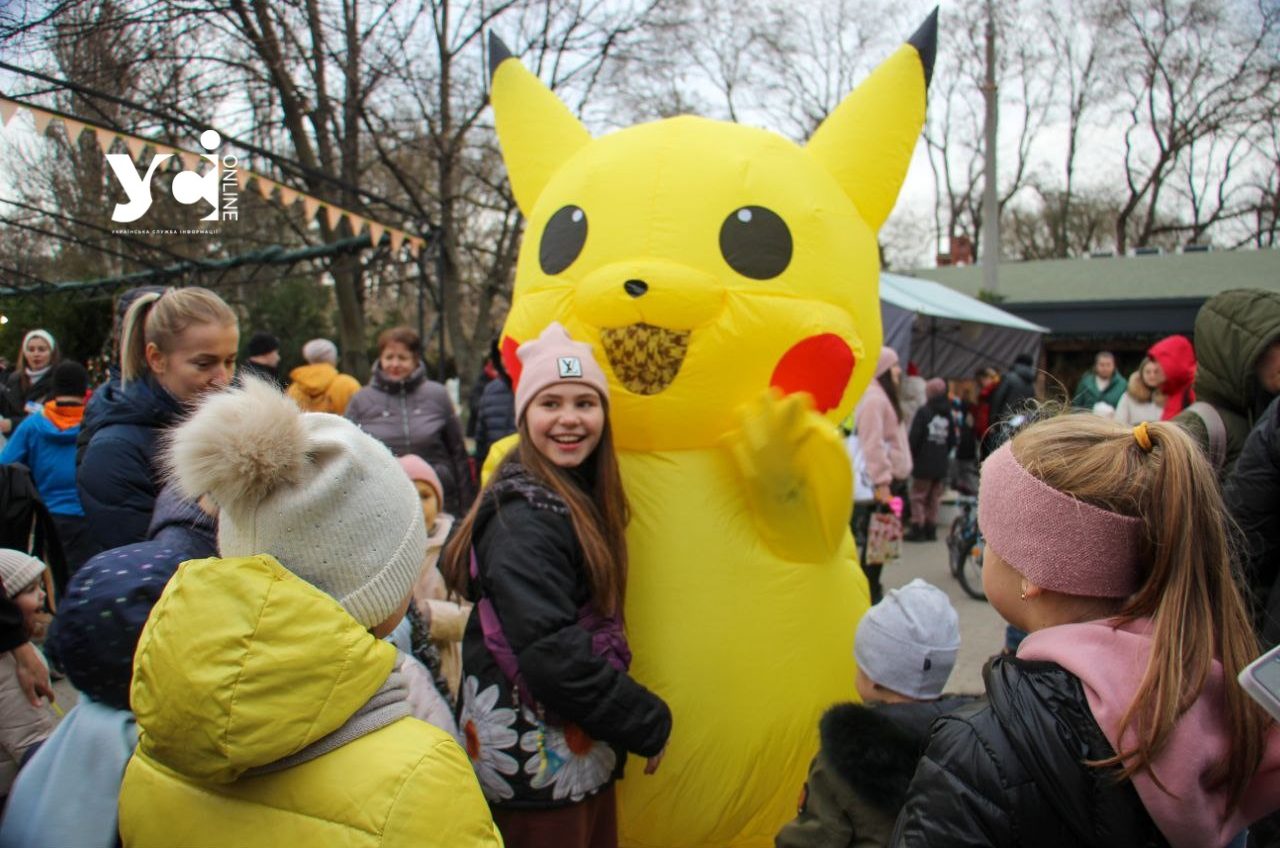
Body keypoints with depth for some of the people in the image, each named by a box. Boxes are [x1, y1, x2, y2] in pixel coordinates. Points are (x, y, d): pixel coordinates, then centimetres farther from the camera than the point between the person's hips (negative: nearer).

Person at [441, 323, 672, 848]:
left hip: (584, 755, 8)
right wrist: (649, 724, -15)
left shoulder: (582, 501, 7)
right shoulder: (523, 515, -20)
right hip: (538, 767, -8)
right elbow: (550, 653, -25)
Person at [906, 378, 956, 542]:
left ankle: (917, 528, -1)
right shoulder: (948, 415, 7)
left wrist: (911, 456, -1)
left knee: (918, 497, 1)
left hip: (924, 463, -6)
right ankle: (931, 529, 16)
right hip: (941, 465, 6)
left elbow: (914, 438, -13)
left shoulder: (923, 412, -12)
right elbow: (952, 440, 13)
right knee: (934, 498, 13)